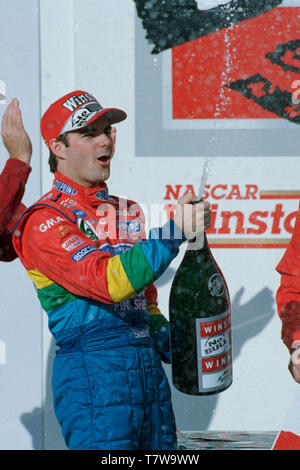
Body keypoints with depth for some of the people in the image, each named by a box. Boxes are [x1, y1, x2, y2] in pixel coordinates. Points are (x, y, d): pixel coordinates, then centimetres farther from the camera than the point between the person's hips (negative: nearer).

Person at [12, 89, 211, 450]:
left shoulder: (129, 212, 19)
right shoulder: (45, 221, -8)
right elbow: (107, 280, -24)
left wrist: (168, 342, 11)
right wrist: (174, 232, -29)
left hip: (149, 365, 8)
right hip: (93, 371, -8)